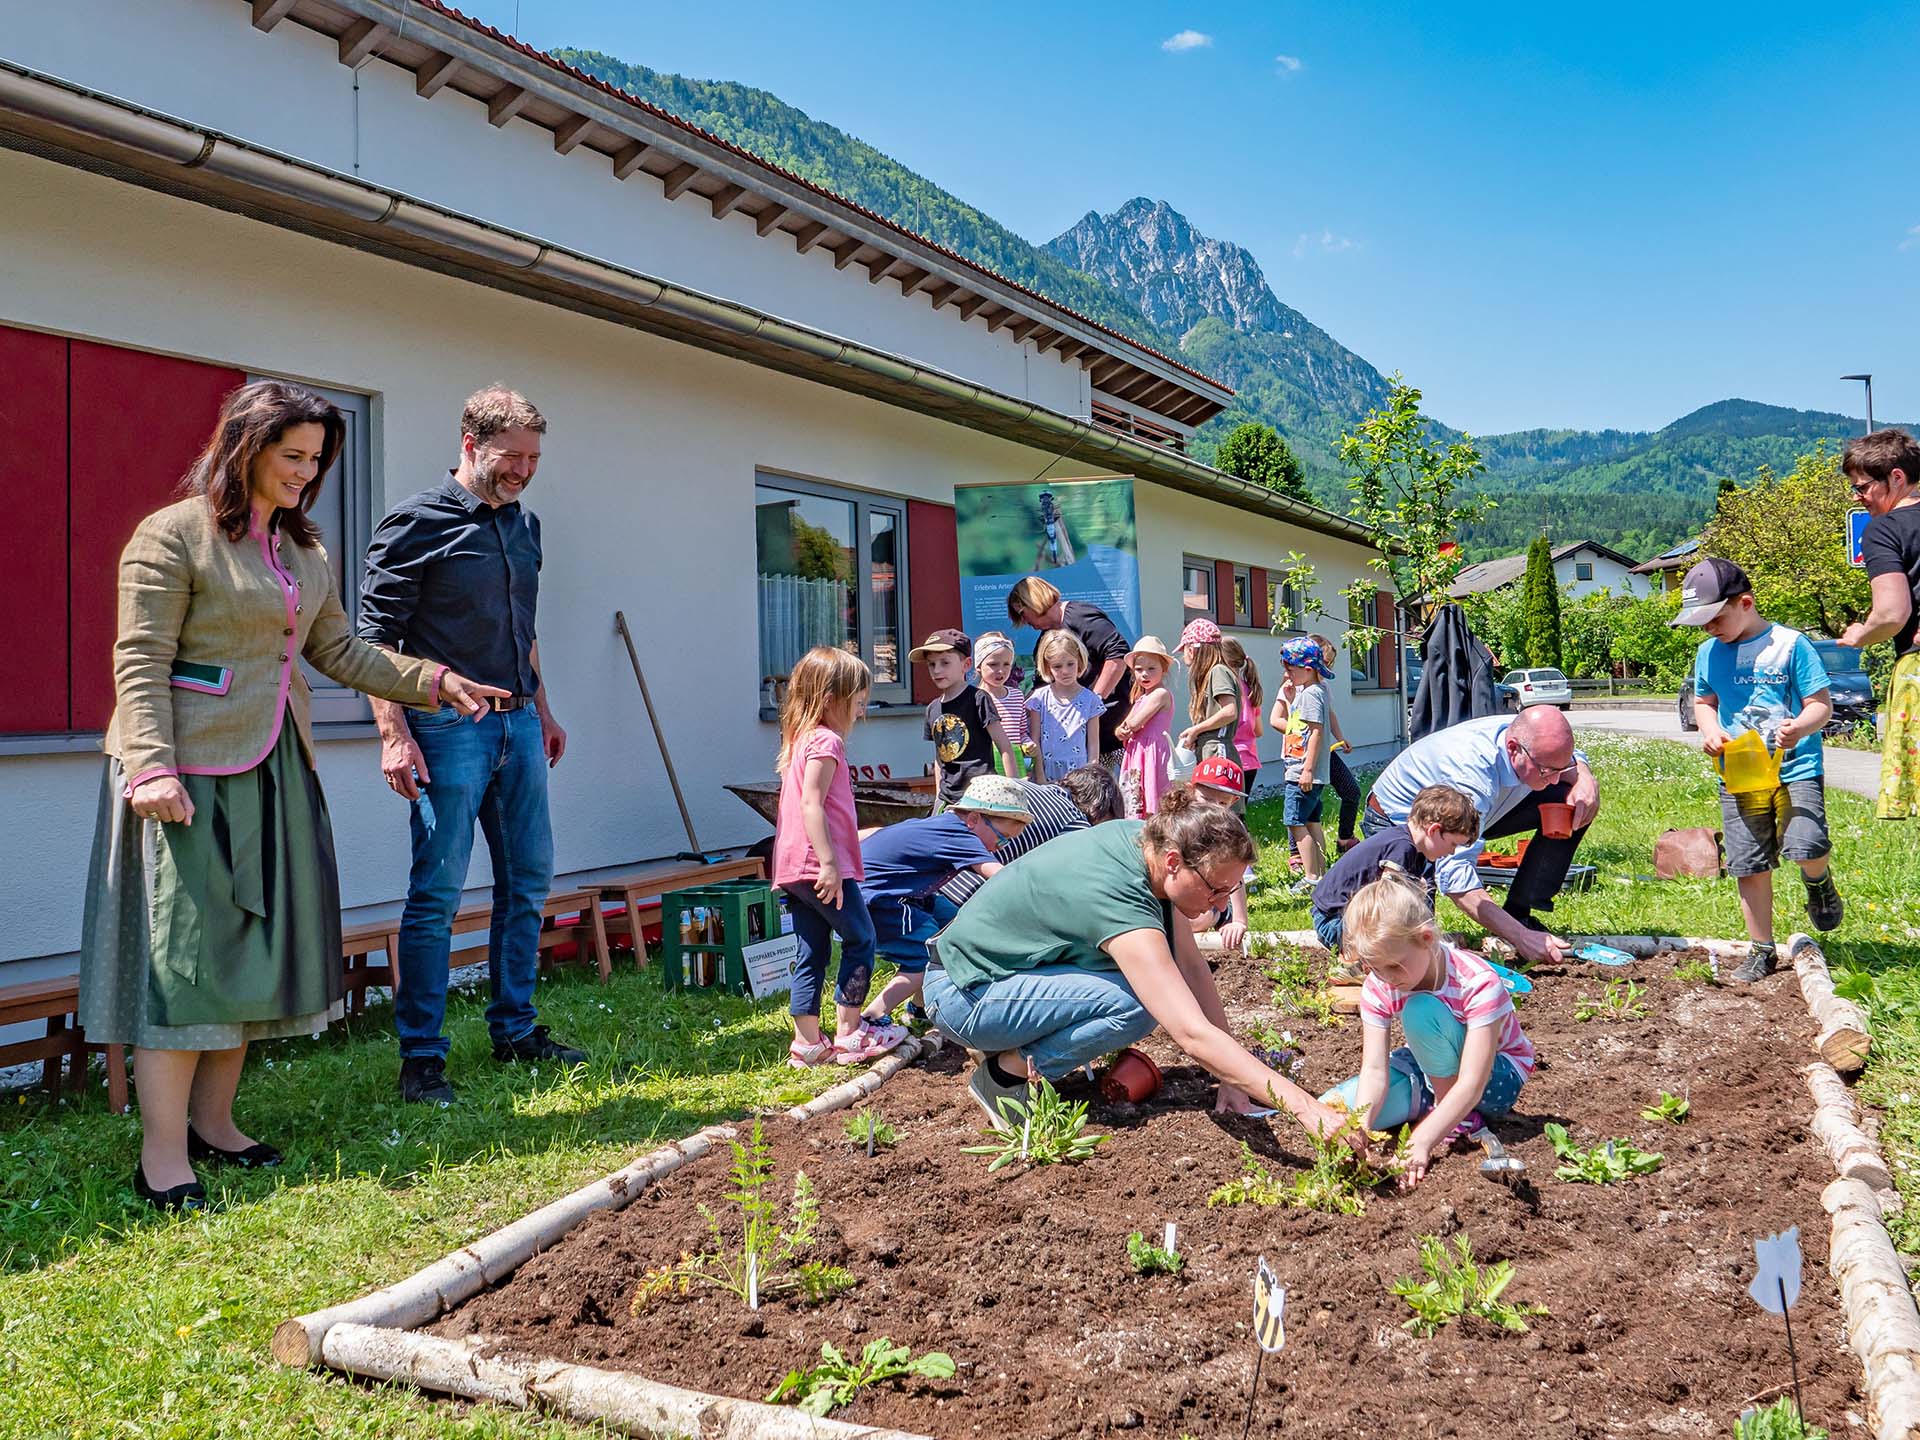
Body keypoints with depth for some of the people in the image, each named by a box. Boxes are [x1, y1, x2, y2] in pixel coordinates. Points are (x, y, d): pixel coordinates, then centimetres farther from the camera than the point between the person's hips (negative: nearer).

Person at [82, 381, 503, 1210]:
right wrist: (151, 767, -21)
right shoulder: (173, 536, -6)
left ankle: (213, 1122, 23)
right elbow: (141, 664, -11)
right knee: (181, 953, -5)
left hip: (276, 770, 8)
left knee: (256, 944, 11)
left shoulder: (305, 551, 15)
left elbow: (338, 652, 16)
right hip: (193, 770, -7)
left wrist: (430, 681, 5)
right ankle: (163, 1159, 2)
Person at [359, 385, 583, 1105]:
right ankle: (421, 1057, 6)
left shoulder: (524, 524, 14)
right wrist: (394, 735, -18)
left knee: (528, 880, 11)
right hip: (449, 727, -7)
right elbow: (377, 636, -10)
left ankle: (515, 1029, 24)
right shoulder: (416, 522, -7)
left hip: (518, 724, 7)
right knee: (437, 893, -4)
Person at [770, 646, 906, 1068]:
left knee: (812, 955, 11)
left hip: (794, 868, 9)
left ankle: (807, 1042, 14)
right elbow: (812, 804, -20)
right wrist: (829, 863, -24)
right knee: (860, 939, 2)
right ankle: (849, 1033, 6)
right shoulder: (826, 741, -11)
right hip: (819, 865, -9)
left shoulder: (801, 739, 19)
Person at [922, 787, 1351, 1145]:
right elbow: (1194, 1034, -38)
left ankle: (1008, 1040, 9)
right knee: (1135, 1004, -26)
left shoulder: (1146, 840, -8)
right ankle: (1003, 1073, -7)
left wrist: (1232, 1078, -5)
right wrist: (1305, 1107, -39)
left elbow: (1191, 965, -3)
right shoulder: (1122, 902, -33)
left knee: (1160, 966, 0)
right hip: (961, 995, -9)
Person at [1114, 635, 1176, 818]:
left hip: (1153, 753, -9)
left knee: (1153, 810, -11)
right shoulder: (1141, 698, 19)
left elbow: (1135, 723, -17)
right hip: (1136, 754, 9)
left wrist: (1127, 725, 6)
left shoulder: (1161, 694, -9)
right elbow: (1121, 729, 18)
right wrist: (1121, 732, -6)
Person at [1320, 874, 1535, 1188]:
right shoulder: (1378, 988, -16)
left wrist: (1421, 1141, -46)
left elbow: (1471, 1084, -36)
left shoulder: (1477, 983, -31)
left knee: (1421, 1009, -34)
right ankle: (1444, 1109, -2)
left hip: (1497, 1076, -5)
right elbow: (1374, 1069, -22)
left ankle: (1463, 1119, -15)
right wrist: (1360, 1128, -41)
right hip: (1430, 1070, 5)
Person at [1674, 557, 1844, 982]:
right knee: (1750, 865, 5)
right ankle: (1761, 950, 19)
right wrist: (1710, 730, -1)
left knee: (1806, 845, -23)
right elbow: (1704, 701, 21)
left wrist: (1800, 727, -27)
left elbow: (1821, 704, -6)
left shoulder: (1789, 644, -7)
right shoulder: (1709, 652, 7)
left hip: (1796, 768, -4)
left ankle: (1819, 882, 14)